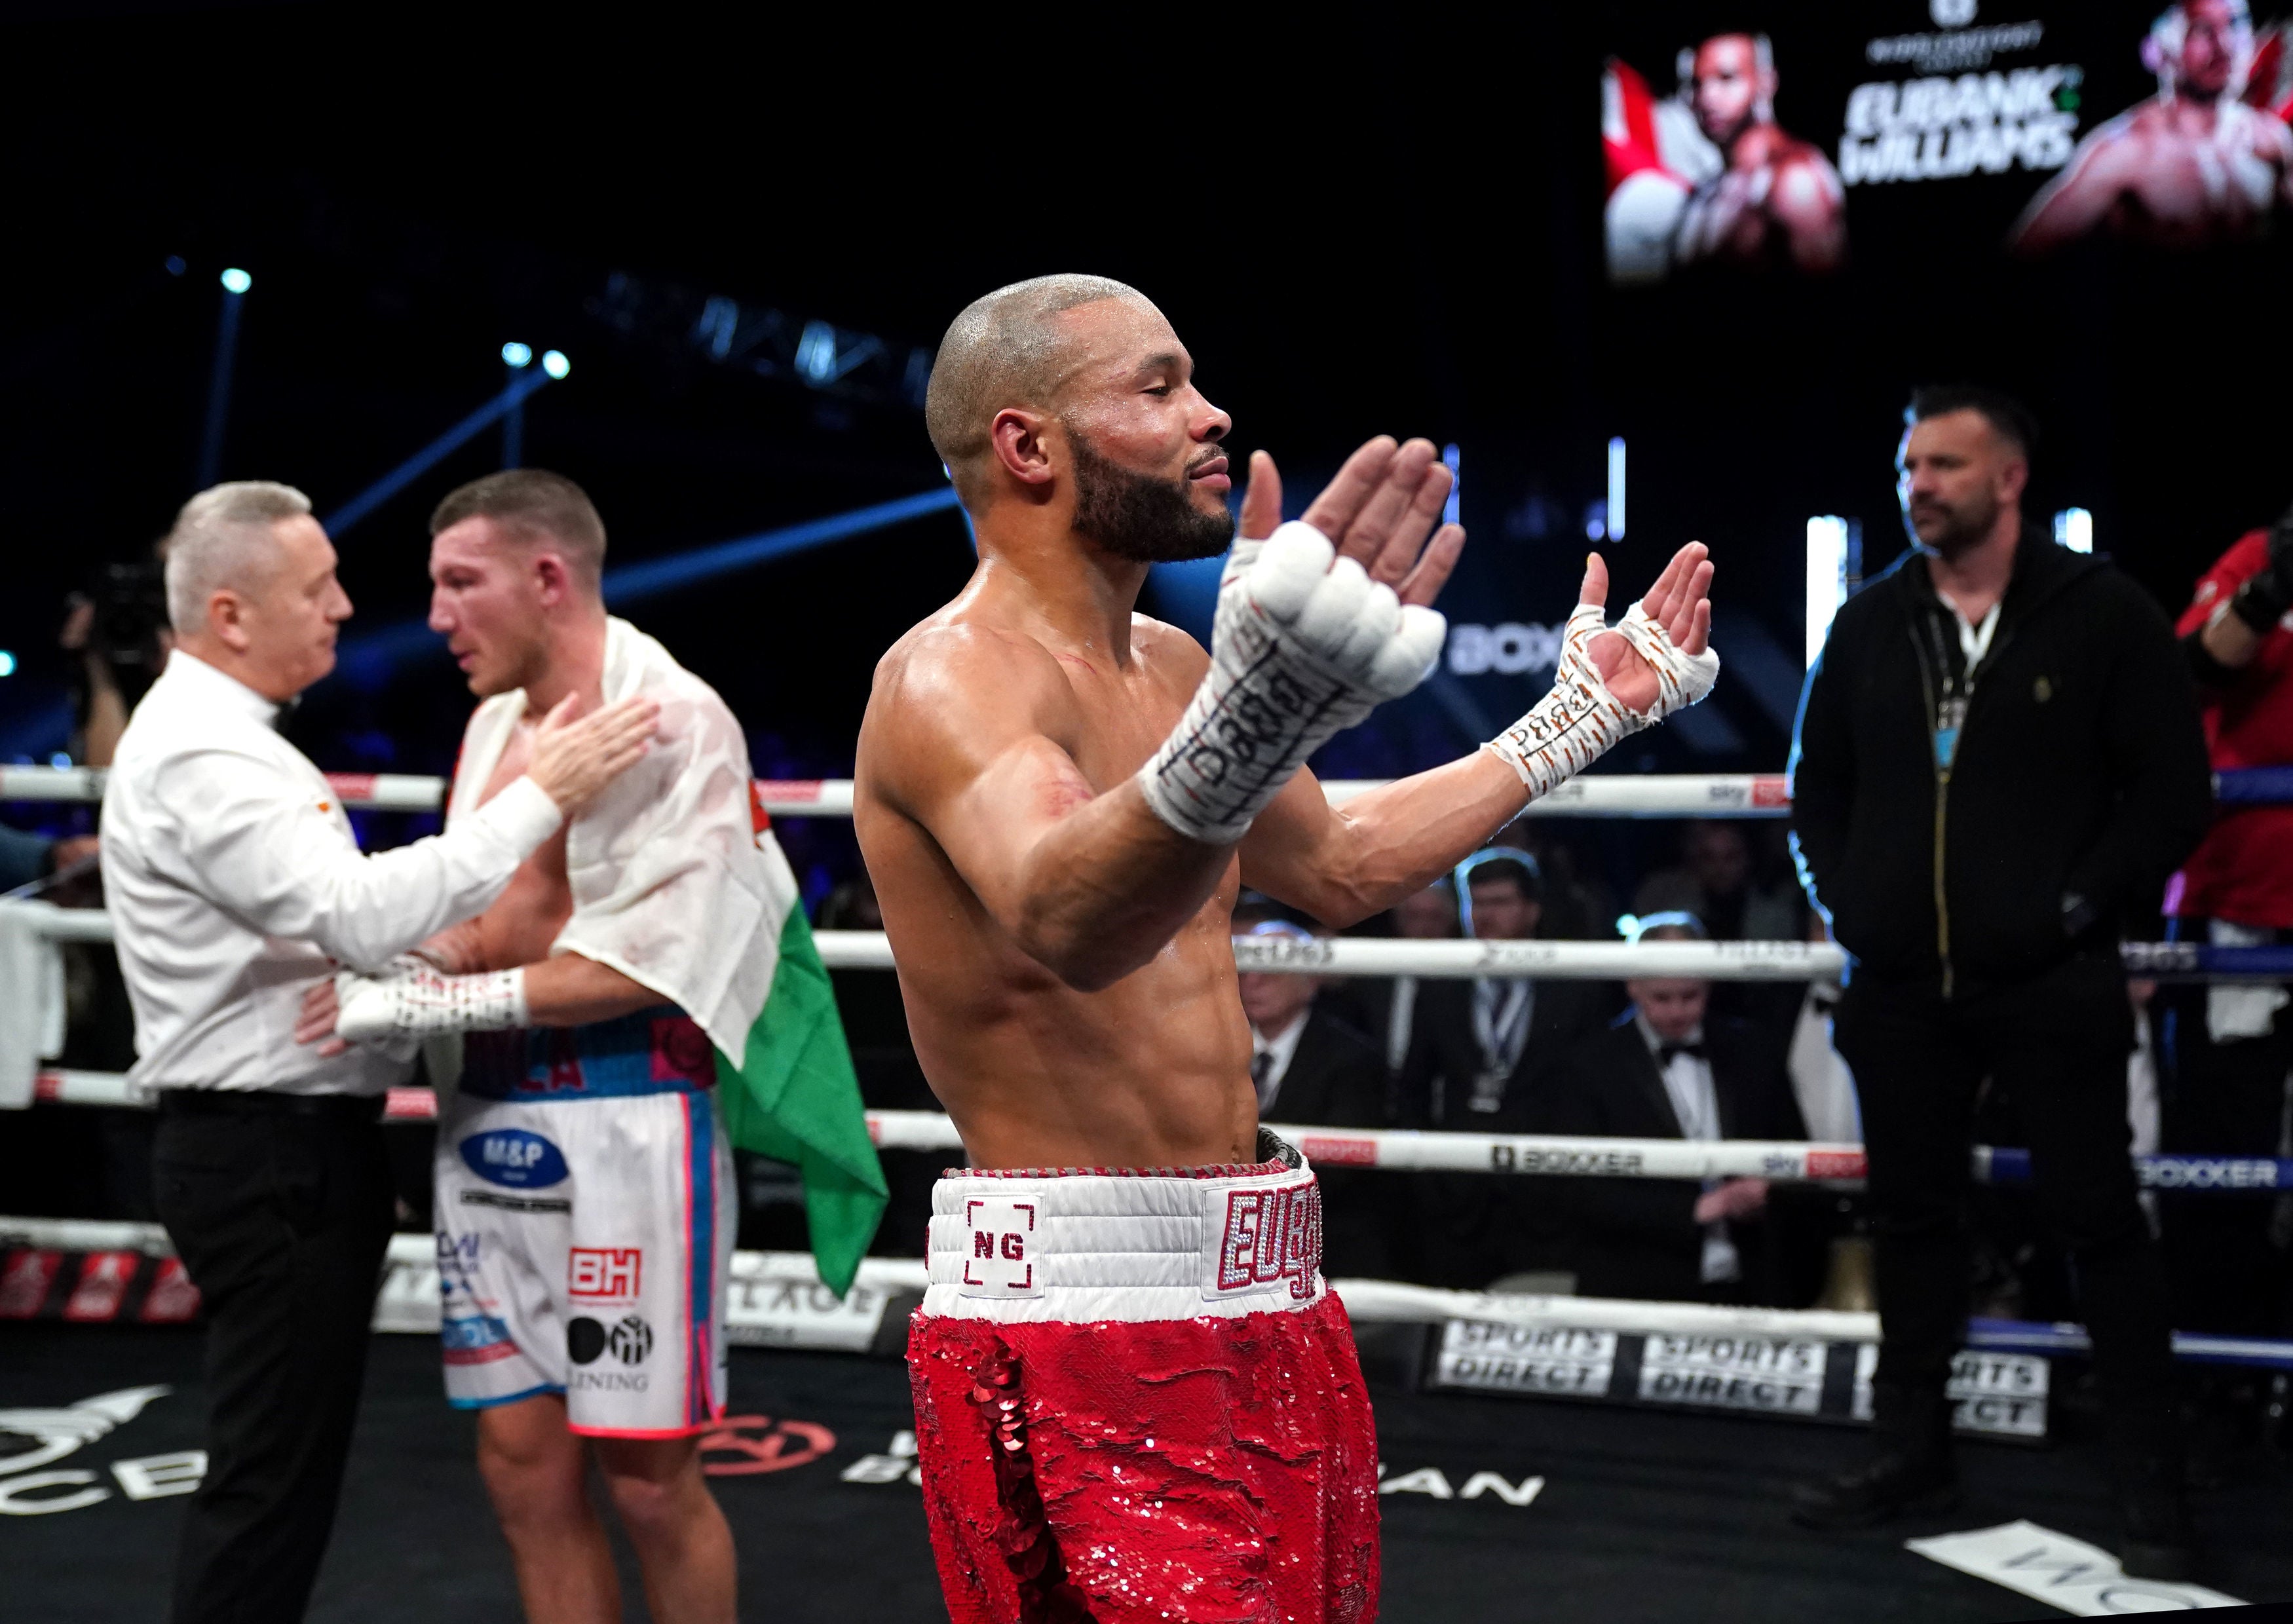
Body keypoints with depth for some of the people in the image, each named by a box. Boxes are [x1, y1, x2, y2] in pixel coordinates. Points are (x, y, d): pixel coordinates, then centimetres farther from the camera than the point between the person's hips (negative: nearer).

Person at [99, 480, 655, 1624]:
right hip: (269, 1155, -10)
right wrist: (539, 799, -26)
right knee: (270, 1476, -5)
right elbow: (361, 915, -28)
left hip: (293, 1149, 10)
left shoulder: (223, 739, 17)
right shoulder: (201, 757, -17)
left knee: (280, 1470, 16)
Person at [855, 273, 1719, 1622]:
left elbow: (1339, 865, 27)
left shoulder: (1169, 664, 12)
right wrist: (1236, 743, -58)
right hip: (1078, 1324, -9)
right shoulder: (954, 675, -17)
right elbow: (1063, 920, -38)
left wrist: (1573, 724, 31)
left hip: (1266, 1305, 9)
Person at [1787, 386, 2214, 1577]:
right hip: (1899, 986, 4)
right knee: (1911, 1213, 12)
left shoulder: (2102, 615, -3)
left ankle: (2149, 1480, 10)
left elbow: (2170, 788, -4)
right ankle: (1911, 1445, 25)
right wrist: (1844, 902, 4)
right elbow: (1818, 782, 17)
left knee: (2097, 1217, 0)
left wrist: (2083, 906, -12)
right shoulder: (1870, 624, 9)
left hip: (2051, 983, -4)